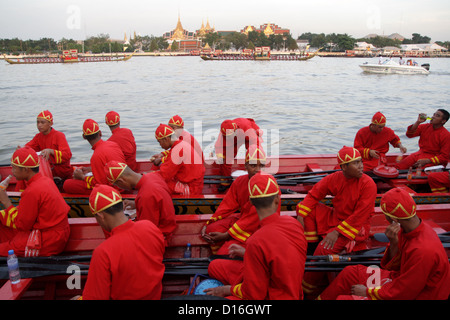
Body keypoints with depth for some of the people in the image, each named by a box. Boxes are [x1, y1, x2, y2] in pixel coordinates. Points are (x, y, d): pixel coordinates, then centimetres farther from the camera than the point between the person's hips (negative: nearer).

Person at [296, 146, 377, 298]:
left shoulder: (368, 184, -18)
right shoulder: (335, 178, -5)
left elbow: (360, 216, -20)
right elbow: (313, 195, 2)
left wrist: (337, 232, -23)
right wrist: (301, 217, -10)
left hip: (356, 226, -6)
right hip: (335, 217, 6)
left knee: (324, 249, -24)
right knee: (309, 210, -8)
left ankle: (309, 290, -3)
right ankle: (313, 250, -2)